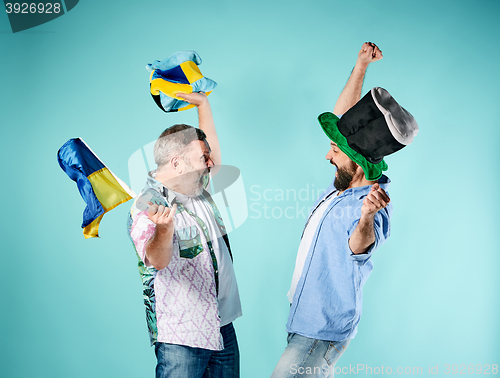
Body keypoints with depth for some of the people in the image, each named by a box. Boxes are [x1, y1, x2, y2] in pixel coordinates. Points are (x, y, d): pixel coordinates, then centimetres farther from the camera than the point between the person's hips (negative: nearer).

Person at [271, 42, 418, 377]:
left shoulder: (372, 207, -27)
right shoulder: (346, 183, -2)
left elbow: (360, 245, -50)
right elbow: (342, 116, 9)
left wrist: (366, 220, -71)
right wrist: (361, 66, 6)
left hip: (322, 333, -9)